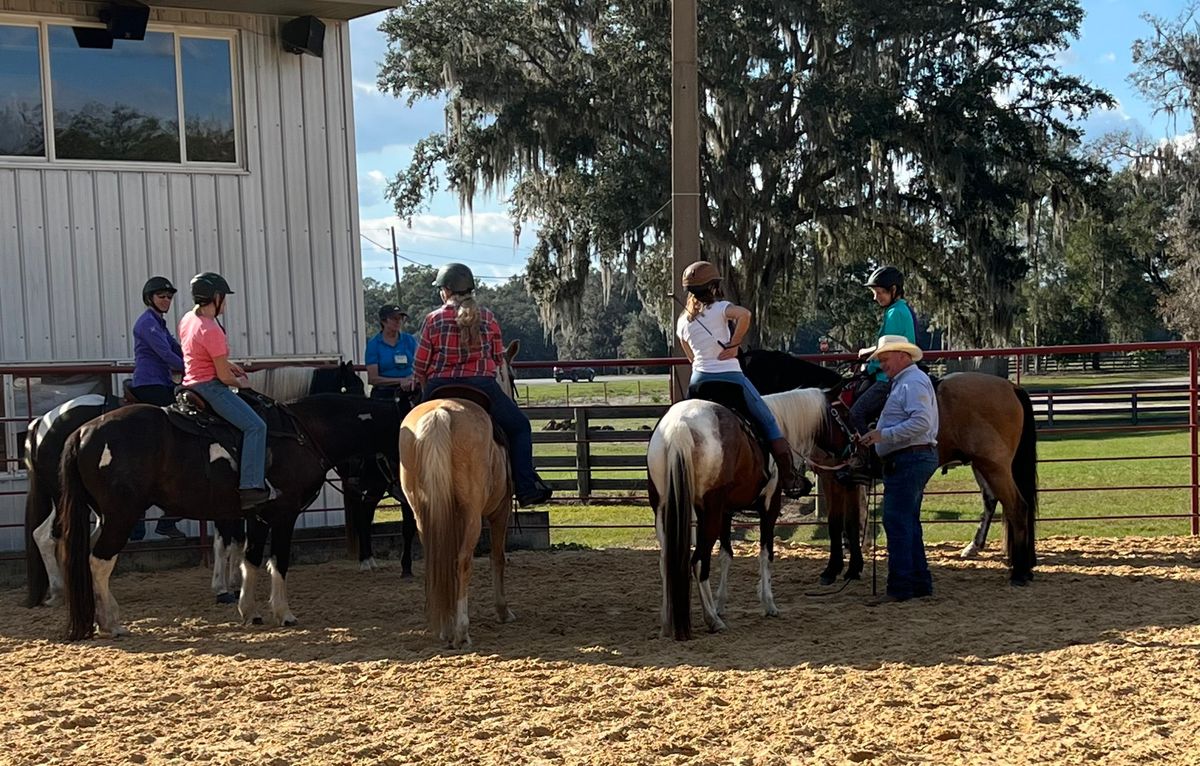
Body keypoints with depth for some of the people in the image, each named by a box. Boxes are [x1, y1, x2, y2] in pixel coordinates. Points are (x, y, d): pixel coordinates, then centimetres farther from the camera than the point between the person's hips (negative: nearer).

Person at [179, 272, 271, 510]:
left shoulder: (188, 319, 7)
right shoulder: (211, 330, -21)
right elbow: (223, 376, -17)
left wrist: (228, 365, 17)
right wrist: (240, 382, 3)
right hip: (209, 387, -11)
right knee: (255, 426, -16)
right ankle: (251, 486, -24)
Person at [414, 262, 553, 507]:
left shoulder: (433, 319, 2)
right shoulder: (487, 317, 6)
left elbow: (419, 369, 3)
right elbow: (500, 360, 12)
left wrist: (430, 390, 18)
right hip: (482, 387, 0)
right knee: (519, 427, 15)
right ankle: (527, 489, 4)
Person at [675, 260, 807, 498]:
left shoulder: (683, 320, 10)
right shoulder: (719, 308, -6)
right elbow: (744, 314, -27)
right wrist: (733, 345, -17)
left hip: (699, 380, 5)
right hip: (729, 376, -5)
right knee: (768, 422, 5)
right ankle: (789, 480, 1)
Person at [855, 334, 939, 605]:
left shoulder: (913, 382, -13)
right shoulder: (903, 382, 20)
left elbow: (921, 422, -25)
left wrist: (884, 434, -25)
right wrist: (877, 436, 18)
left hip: (908, 459, -11)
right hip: (909, 460, 11)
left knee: (896, 522, -11)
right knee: (908, 522, 15)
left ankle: (900, 587, -10)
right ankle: (920, 583, 20)